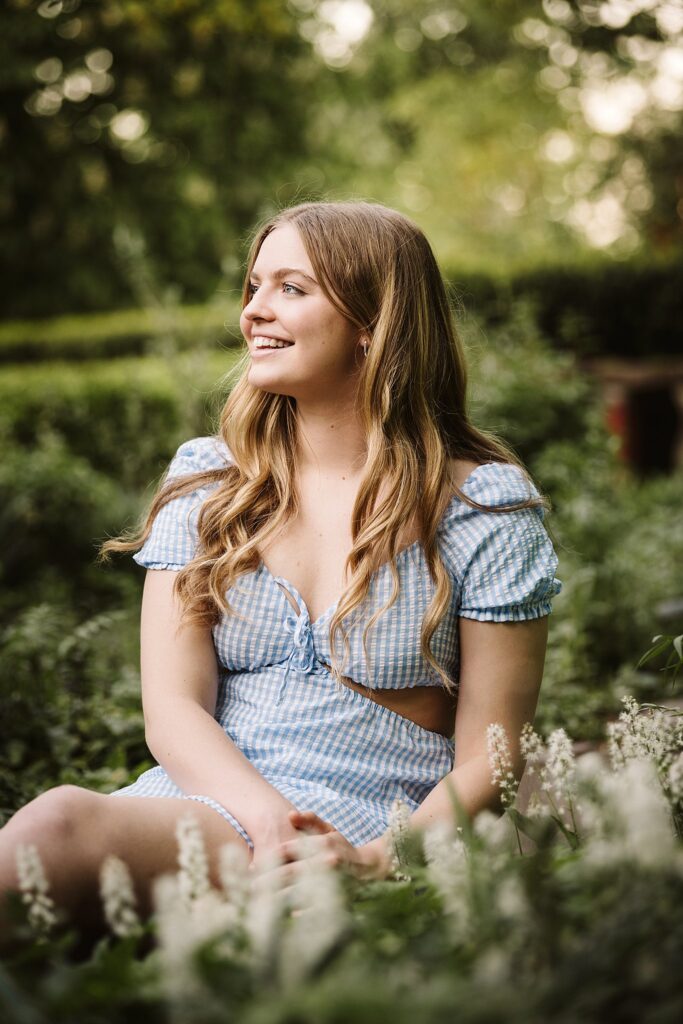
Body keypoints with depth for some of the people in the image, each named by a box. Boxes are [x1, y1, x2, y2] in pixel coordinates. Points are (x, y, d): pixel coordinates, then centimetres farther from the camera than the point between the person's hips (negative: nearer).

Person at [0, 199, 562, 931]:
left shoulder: (483, 506, 2)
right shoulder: (204, 481, 12)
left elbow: (486, 760, 1)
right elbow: (172, 706, 3)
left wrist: (375, 862, -18)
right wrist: (267, 816, -17)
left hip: (366, 834, -3)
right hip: (203, 801, 4)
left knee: (65, 824, -32)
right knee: (63, 822, -33)